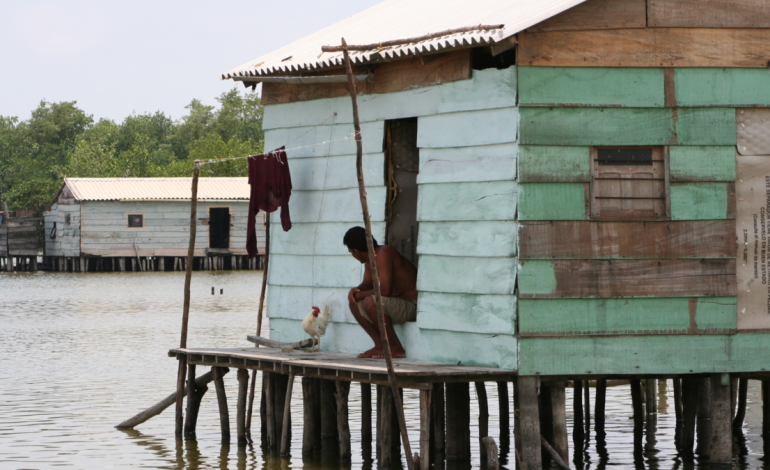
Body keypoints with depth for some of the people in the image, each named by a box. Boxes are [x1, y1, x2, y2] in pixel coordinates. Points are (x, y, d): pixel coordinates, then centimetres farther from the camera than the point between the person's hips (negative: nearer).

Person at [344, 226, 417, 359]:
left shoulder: (383, 254, -21)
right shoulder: (370, 259, 8)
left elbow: (385, 291, -28)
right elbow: (367, 284, 21)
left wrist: (361, 294, -13)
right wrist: (355, 291, -2)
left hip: (413, 306, -10)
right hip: (398, 303, 10)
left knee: (370, 301, -30)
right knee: (354, 303, 8)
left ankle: (396, 348, -16)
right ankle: (380, 345, 7)